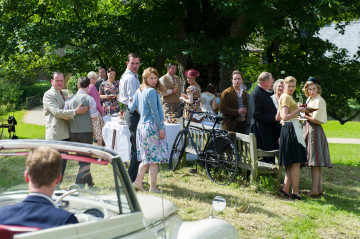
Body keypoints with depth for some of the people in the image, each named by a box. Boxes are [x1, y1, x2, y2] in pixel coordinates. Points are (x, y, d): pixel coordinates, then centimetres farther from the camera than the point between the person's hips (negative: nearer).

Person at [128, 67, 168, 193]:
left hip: (142, 125, 9)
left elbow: (132, 107, 12)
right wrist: (161, 128, -12)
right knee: (155, 159, -1)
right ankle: (153, 187, 3)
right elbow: (154, 112, -16)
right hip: (152, 126, -8)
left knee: (147, 158, 17)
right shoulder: (151, 91, -14)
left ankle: (138, 182, 17)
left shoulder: (139, 91, 11)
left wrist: (128, 103, 34)